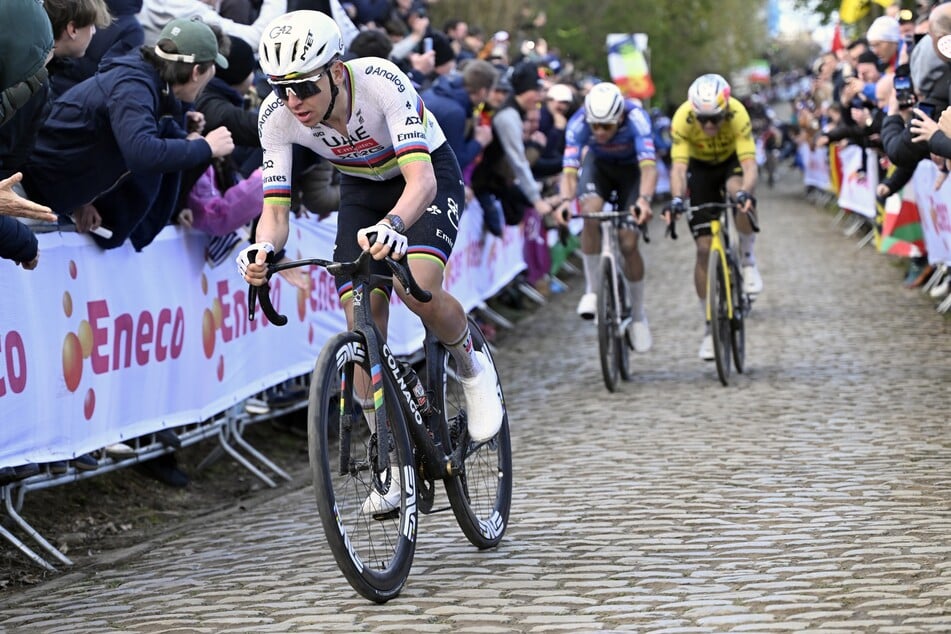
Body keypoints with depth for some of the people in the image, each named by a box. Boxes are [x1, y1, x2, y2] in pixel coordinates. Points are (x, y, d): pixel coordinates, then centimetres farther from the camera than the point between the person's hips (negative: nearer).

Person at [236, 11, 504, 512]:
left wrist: (392, 226, -65)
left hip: (427, 176, -4)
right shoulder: (277, 117, -25)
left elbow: (420, 179, -45)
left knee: (419, 290, -31)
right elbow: (275, 208, -22)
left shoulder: (381, 82, -37)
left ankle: (472, 365, 1)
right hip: (363, 187, 4)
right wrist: (262, 251, -46)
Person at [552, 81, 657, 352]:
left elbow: (649, 167, -46)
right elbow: (569, 170, -37)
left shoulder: (636, 118, -37)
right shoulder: (578, 123, -32)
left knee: (628, 243, -12)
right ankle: (592, 290, -15)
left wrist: (644, 199, -64)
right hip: (598, 165, 1)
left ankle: (638, 315, 8)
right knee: (591, 213, -30)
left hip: (631, 169, -1)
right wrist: (565, 200, -56)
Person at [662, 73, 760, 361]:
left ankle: (748, 259, -13)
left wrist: (745, 193, -58)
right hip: (700, 167, 1)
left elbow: (749, 164, -39)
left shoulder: (737, 114, -34)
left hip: (732, 161, -1)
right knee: (704, 247, -7)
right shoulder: (682, 119, -32)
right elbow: (678, 167, -37)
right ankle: (711, 327, 3)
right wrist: (676, 199, -55)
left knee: (739, 190, -38)